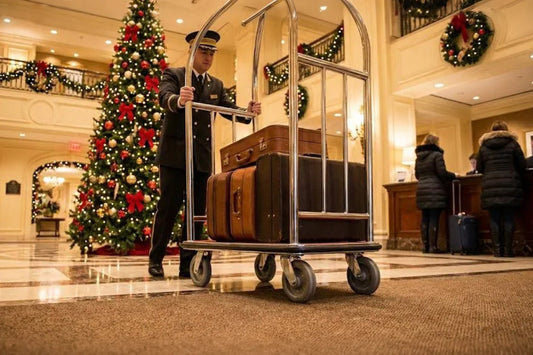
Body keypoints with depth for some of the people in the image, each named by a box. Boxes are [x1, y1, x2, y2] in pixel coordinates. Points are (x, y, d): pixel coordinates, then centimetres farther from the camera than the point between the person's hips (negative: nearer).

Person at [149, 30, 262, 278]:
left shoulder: (216, 85, 17)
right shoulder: (173, 75, 2)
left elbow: (228, 108, 10)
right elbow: (165, 97, -17)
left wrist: (248, 111, -11)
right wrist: (179, 100, -40)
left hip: (202, 157, 5)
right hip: (175, 154, -4)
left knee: (197, 210, 4)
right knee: (168, 207, -2)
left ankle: (188, 264, 13)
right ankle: (155, 259, 14)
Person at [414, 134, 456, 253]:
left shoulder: (418, 157, 14)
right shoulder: (437, 155, -6)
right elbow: (442, 173, -11)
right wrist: (454, 175, 6)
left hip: (421, 190, 6)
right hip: (435, 191, -6)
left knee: (425, 219, 9)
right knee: (434, 219, -4)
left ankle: (425, 246, 12)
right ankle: (433, 246, -3)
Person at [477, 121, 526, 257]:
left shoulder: (483, 147, 8)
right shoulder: (512, 144, 3)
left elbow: (479, 168, 11)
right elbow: (522, 165, 4)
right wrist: (518, 178, 23)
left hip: (490, 187, 1)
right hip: (510, 186, -1)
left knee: (494, 219, 3)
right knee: (508, 218, 2)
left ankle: (497, 249, 4)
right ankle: (507, 250, 2)